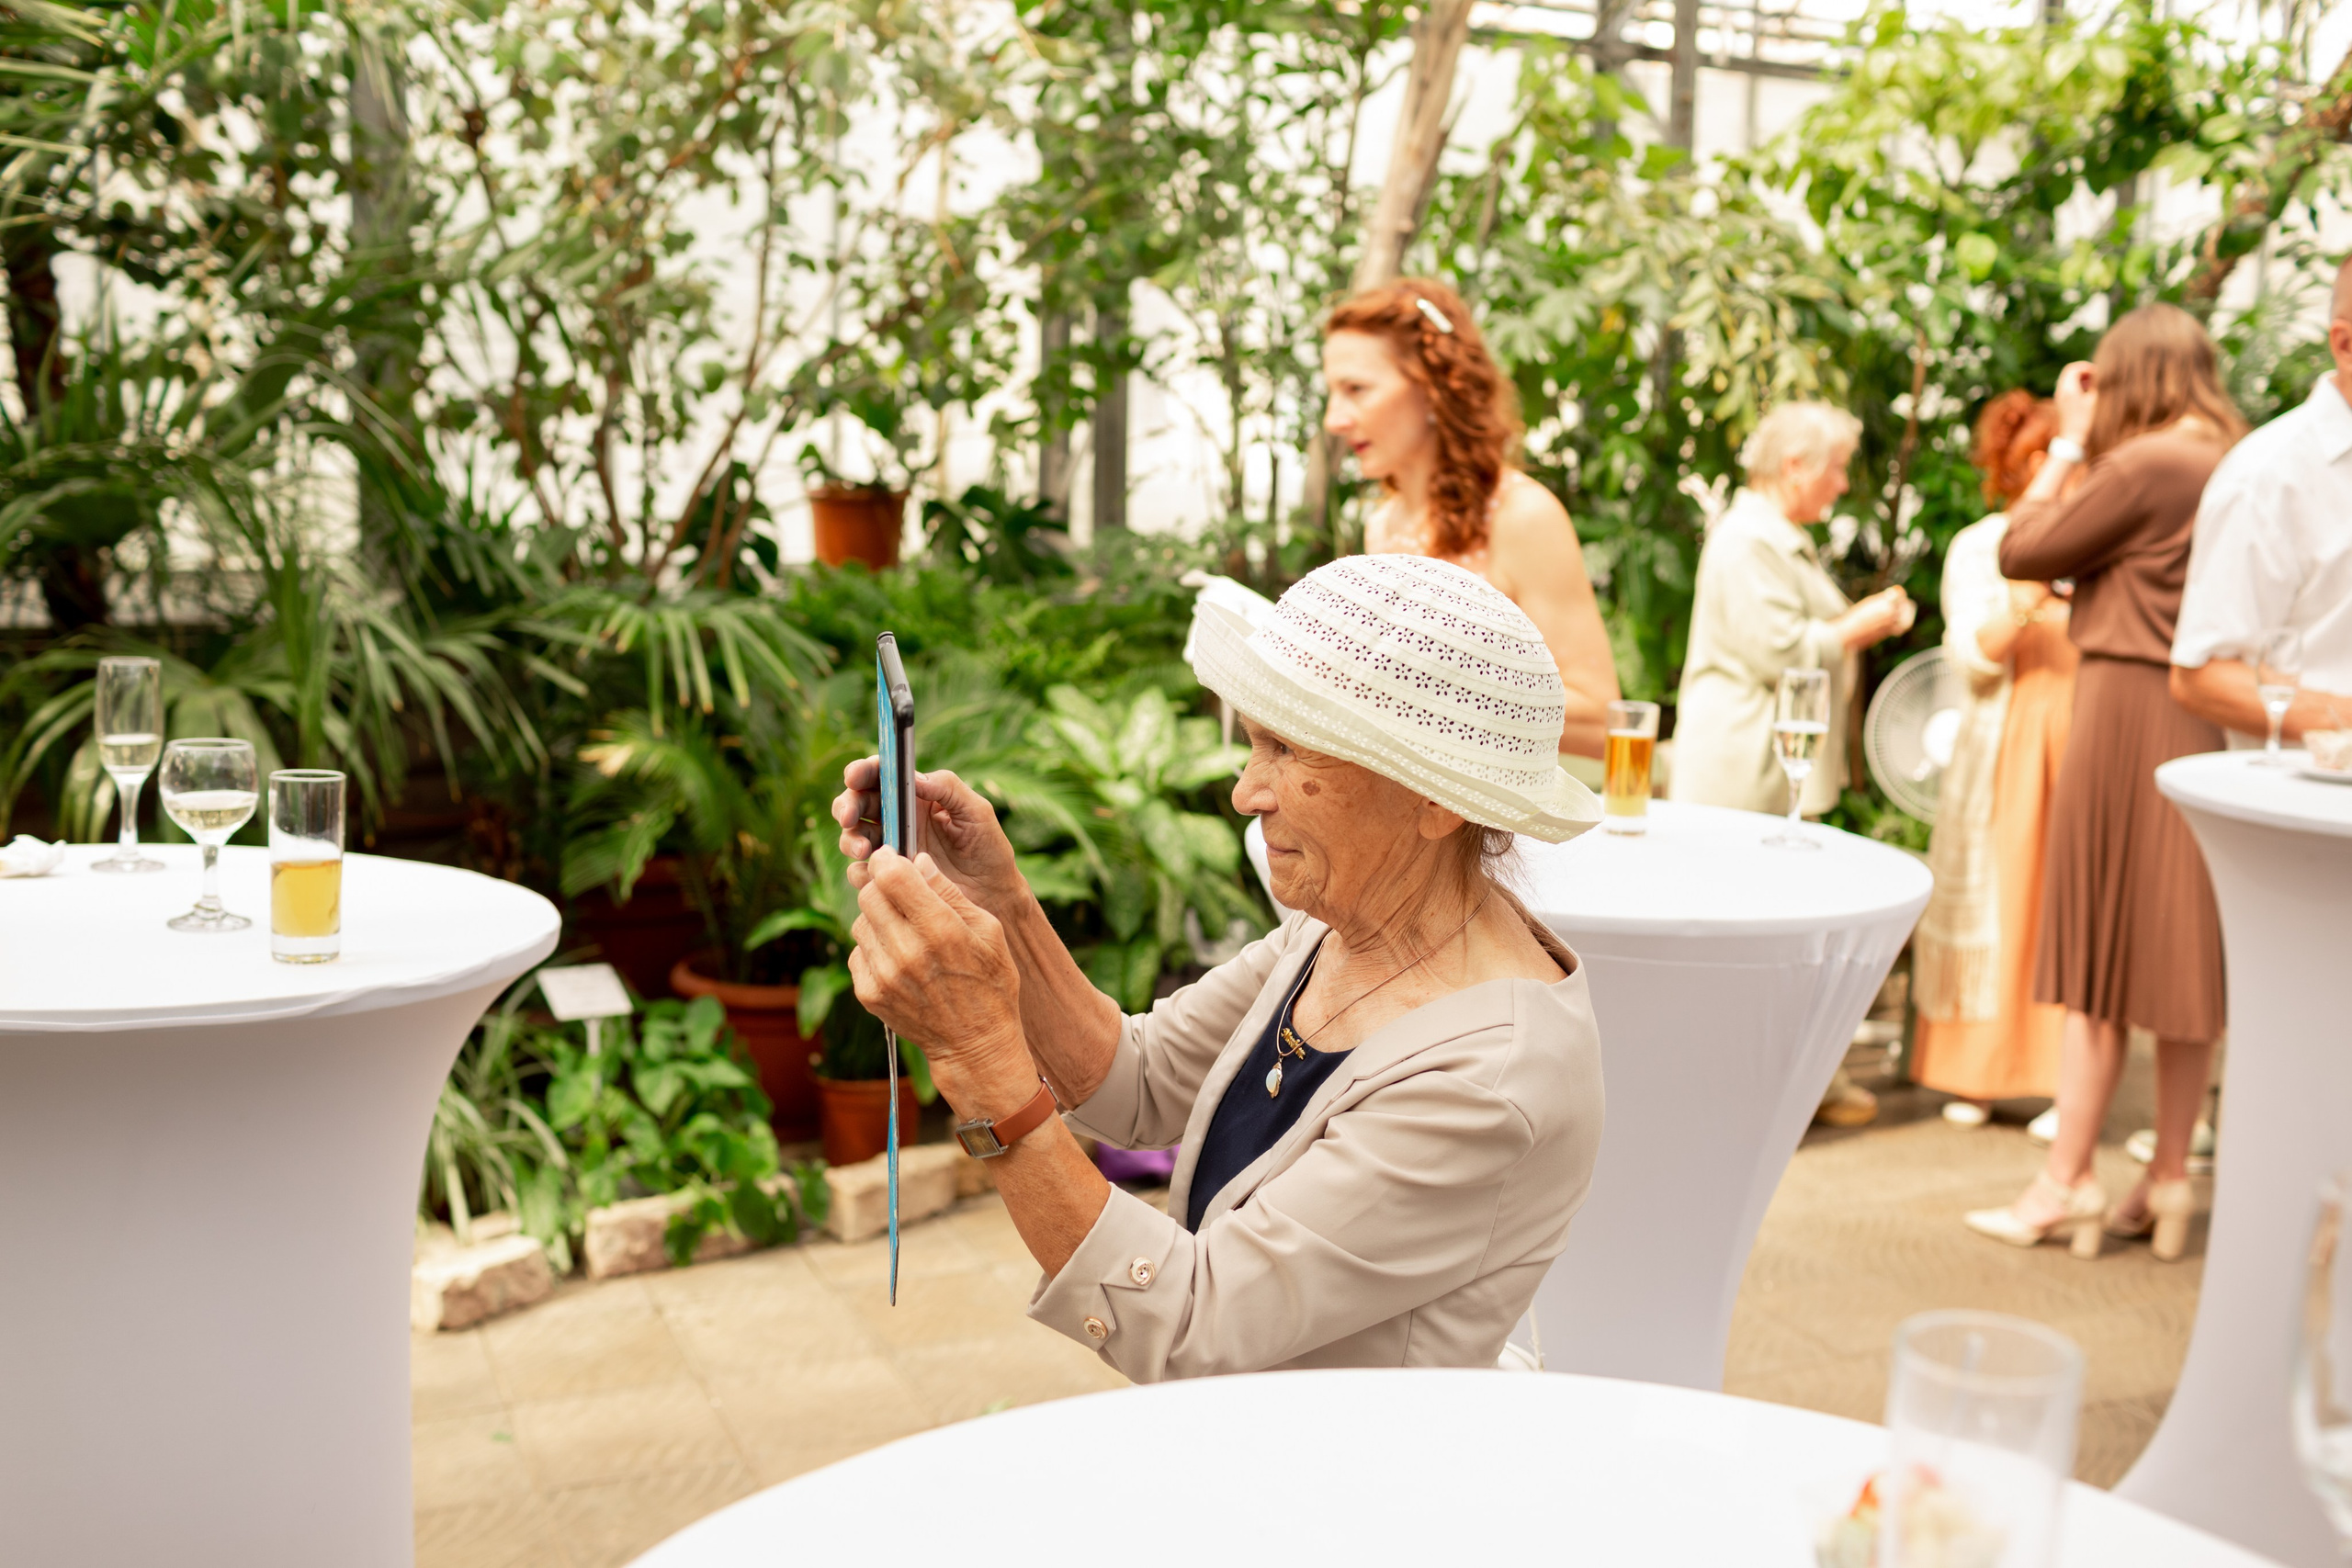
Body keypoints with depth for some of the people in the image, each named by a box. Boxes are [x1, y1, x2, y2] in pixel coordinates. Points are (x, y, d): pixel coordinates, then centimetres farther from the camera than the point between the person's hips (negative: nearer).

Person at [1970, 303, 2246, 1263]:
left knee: (2100, 955, -2)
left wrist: (2069, 442, 1)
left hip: (2130, 711, -7)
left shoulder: (2147, 463, -14)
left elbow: (2022, 552, -8)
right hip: (2204, 722, 7)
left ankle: (2066, 1183, 4)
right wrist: (2088, 448, 15)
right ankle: (2169, 1178, 16)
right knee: (2183, 952, 10)